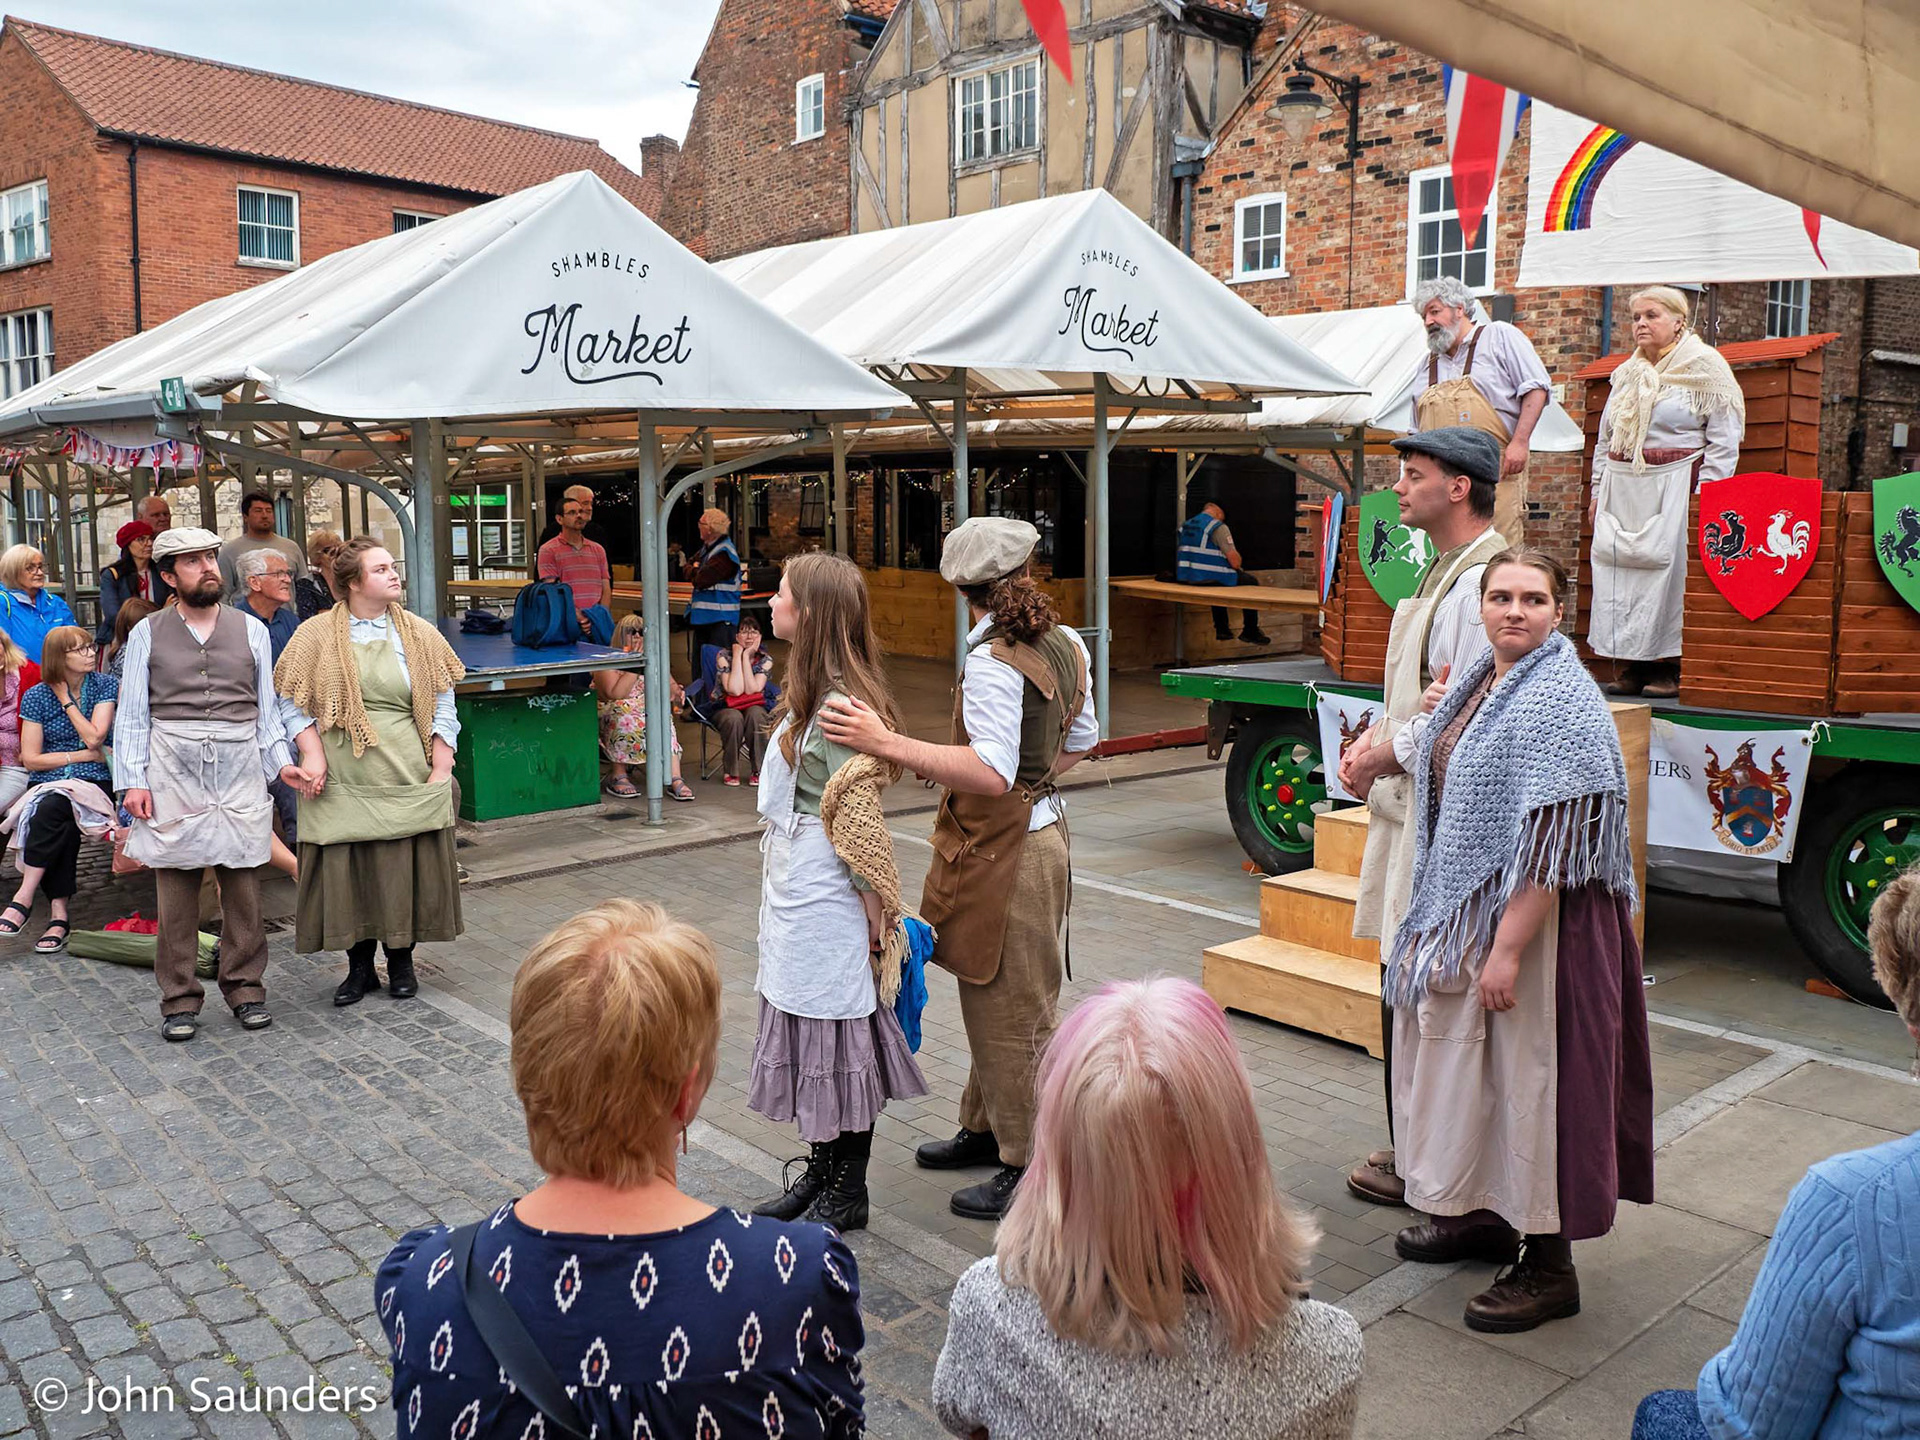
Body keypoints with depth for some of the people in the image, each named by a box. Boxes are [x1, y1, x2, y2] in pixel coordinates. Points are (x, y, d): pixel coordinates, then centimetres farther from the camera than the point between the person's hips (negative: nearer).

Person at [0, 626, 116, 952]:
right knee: (60, 825, -32)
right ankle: (59, 915, -31)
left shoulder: (105, 686, 5)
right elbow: (31, 759, 1)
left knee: (52, 808, -34)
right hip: (46, 783, 1)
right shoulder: (36, 696, 5)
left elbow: (94, 738, -8)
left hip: (91, 782, -1)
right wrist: (83, 756, -5)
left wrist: (67, 701, -2)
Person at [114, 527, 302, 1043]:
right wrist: (133, 780, -3)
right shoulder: (148, 633, 7)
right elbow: (132, 714, 6)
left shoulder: (250, 629, 11)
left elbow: (266, 706, 12)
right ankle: (179, 1000, 10)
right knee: (176, 887, 1)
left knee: (242, 884, 2)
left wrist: (281, 761, -1)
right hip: (173, 771, -1)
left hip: (240, 768, 1)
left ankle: (245, 988, 14)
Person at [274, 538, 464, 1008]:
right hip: (343, 781, -1)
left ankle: (401, 961, 20)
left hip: (407, 778, 1)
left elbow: (442, 705, 7)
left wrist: (440, 769, 1)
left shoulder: (420, 635, 7)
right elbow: (293, 703, 4)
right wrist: (312, 755, -8)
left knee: (405, 870, 4)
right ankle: (359, 966, 19)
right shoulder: (316, 636, 2)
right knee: (346, 871, 3)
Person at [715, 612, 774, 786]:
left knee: (755, 714, -35)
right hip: (726, 708, -1)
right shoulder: (724, 656, -8)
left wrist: (746, 657, -17)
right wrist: (737, 656, -18)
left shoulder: (765, 659, -2)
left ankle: (757, 771, -24)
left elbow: (752, 690, -18)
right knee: (734, 718, -37)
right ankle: (731, 772, -18)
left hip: (755, 706, 1)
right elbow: (735, 690, -22)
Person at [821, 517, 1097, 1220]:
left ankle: (1029, 1168, 16)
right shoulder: (1065, 643, 5)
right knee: (989, 998, 21)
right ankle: (986, 1129, 37)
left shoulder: (991, 660, -22)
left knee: (1011, 1009, 3)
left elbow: (993, 773, -31)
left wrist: (889, 744, -34)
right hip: (1038, 828, 9)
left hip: (1004, 852, -9)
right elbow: (1080, 742, 14)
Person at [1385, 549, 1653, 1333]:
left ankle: (1550, 1266, 14)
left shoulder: (1561, 700, -19)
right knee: (1471, 1066, 19)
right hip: (1465, 912, 9)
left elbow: (1552, 841, -23)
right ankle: (1484, 1215, 36)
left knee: (1530, 1074, 0)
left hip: (1535, 919, -9)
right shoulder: (1480, 681, 8)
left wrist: (1508, 947, -24)